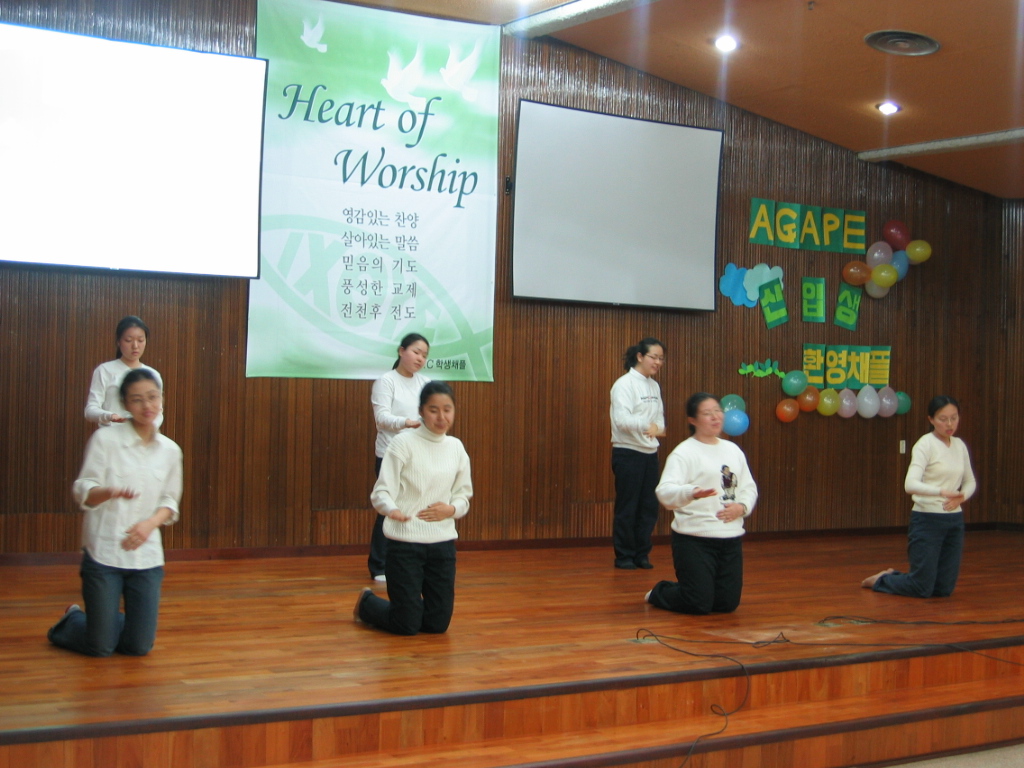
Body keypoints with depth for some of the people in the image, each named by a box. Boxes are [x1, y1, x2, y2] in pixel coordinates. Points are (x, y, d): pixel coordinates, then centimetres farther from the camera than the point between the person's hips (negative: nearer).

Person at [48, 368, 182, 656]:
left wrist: (151, 523, -10)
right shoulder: (105, 439, -7)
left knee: (140, 647, 4)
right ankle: (71, 620, 33)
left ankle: (104, 623, 37)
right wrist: (111, 492, -32)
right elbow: (83, 490, -10)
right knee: (100, 648, 0)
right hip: (104, 553, -3)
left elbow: (170, 502, 11)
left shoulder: (170, 450, 5)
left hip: (146, 555, 4)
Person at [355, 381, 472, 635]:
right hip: (405, 542, -5)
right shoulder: (404, 443, -9)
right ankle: (367, 603, 30)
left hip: (443, 543, 5)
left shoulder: (456, 447, 6)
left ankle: (410, 606, 39)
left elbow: (464, 496, 13)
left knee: (438, 624, 7)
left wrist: (451, 509, -10)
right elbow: (381, 492, -14)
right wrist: (392, 510, -36)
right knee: (407, 626, -1)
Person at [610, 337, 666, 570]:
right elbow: (622, 419, -25)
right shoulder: (624, 384, -13)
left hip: (650, 453, 7)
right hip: (628, 453, -7)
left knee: (649, 507, 9)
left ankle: (641, 554, 21)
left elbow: (659, 417, 13)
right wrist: (646, 426, -40)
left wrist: (659, 428, -9)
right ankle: (624, 556, 12)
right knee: (627, 508, 1)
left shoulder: (654, 386, 11)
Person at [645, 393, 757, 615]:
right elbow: (665, 492, -21)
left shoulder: (733, 450, 13)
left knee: (727, 603, 7)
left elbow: (749, 487, 19)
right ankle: (658, 593, 24)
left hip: (731, 538, 6)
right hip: (695, 538, -6)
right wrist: (692, 493, -42)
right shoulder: (684, 452, -9)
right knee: (698, 605, -7)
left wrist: (742, 506, -4)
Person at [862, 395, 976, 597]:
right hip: (928, 520, -7)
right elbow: (911, 484, -25)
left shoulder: (959, 445, 8)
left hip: (954, 521, 7)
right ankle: (880, 580, 23)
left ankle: (893, 575, 31)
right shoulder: (925, 444, -13)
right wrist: (942, 492, -40)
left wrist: (961, 496, -6)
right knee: (922, 589, -6)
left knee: (944, 588, 7)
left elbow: (970, 482, 17)